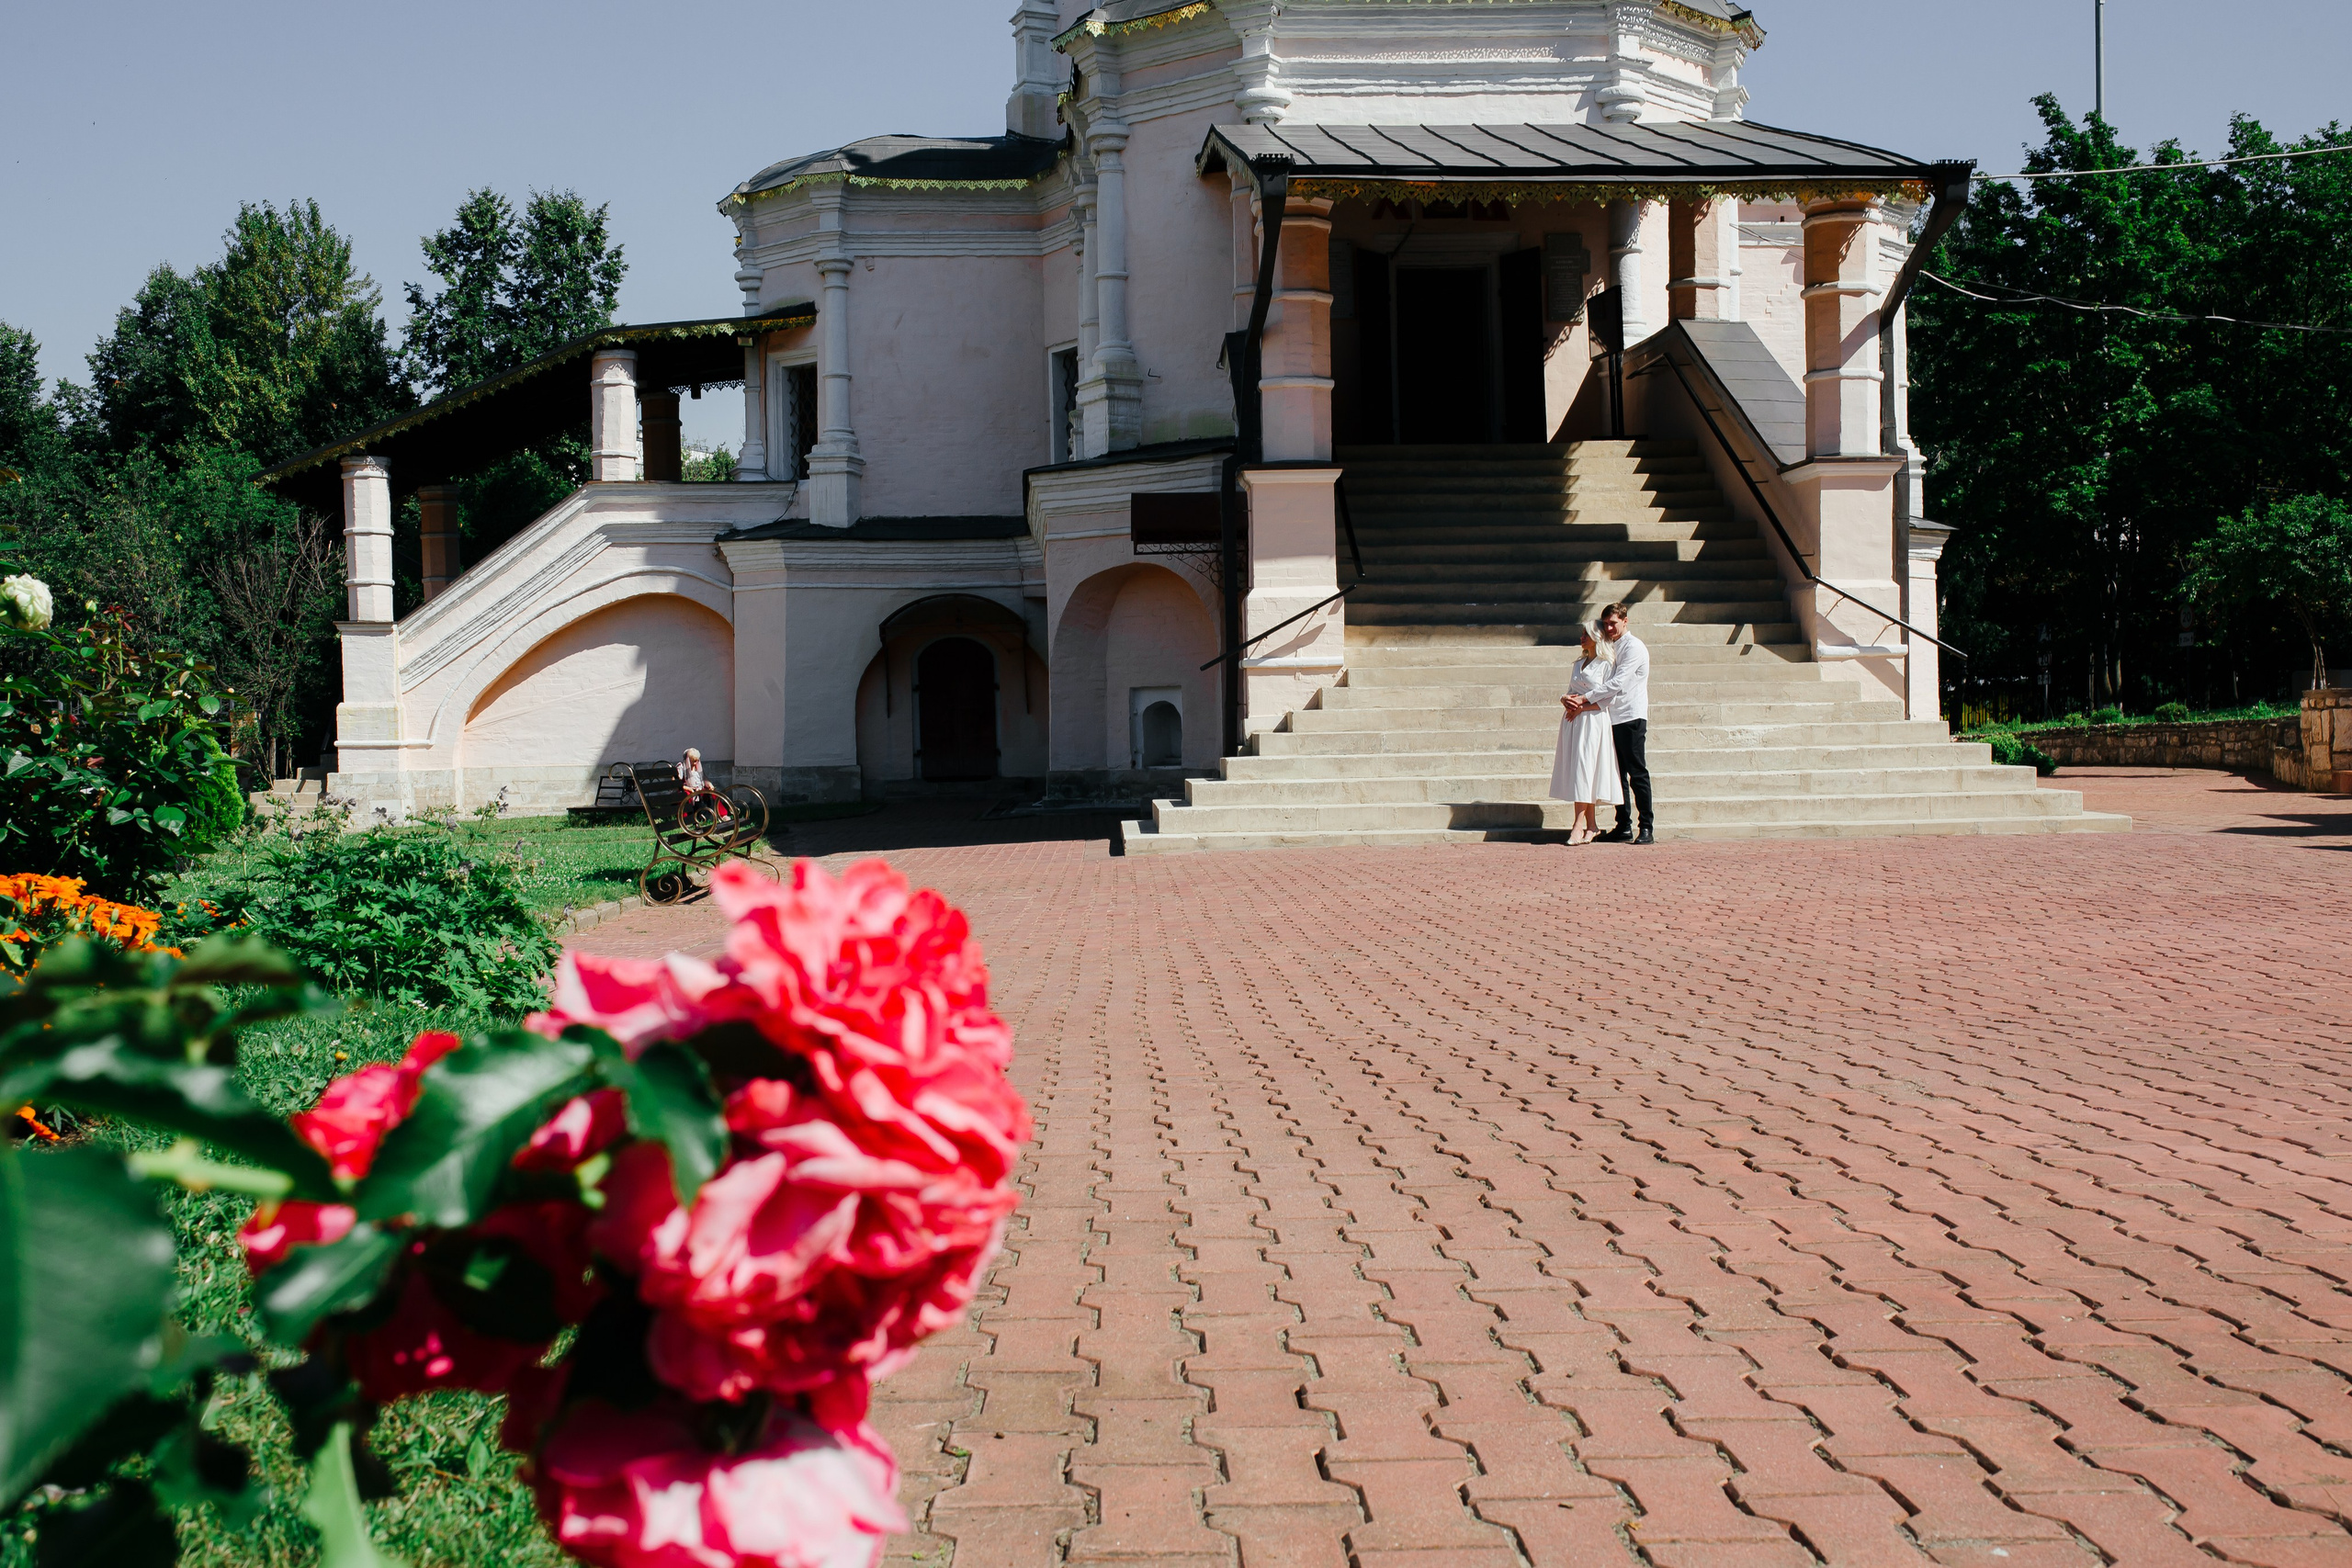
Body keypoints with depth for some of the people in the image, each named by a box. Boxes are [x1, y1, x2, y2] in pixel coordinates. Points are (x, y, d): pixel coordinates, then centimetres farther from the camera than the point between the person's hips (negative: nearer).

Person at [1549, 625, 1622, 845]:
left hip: (1593, 722, -7)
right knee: (1577, 771, 2)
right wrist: (1566, 700, -2)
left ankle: (1578, 824, -15)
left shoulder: (1605, 665, -3)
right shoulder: (1579, 664, 19)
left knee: (1584, 769, -12)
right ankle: (1591, 825, 4)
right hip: (1573, 721, 7)